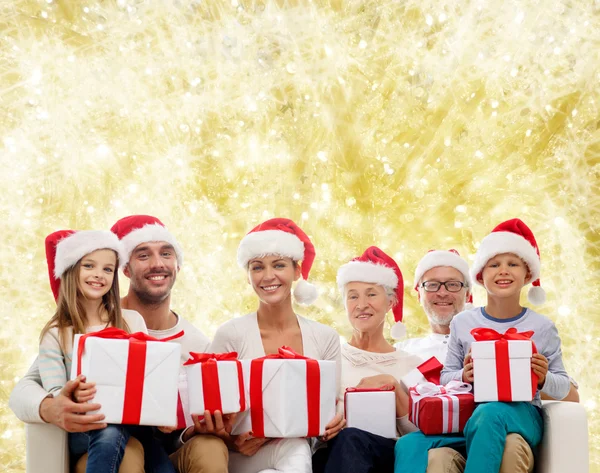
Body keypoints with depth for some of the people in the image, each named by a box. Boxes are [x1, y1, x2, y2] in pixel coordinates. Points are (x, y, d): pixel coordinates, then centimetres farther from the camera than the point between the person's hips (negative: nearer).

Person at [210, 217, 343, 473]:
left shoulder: (325, 337, 4)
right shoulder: (231, 334, -6)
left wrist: (333, 423, -16)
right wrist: (232, 439, -23)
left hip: (300, 446, 3)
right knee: (293, 449, -34)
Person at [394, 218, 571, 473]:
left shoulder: (542, 327, 5)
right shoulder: (463, 323, 8)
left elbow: (563, 387, 8)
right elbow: (445, 377, 11)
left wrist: (544, 379, -14)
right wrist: (463, 376, -11)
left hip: (520, 414, -2)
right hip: (466, 413, 2)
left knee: (489, 414, -40)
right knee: (409, 445, -25)